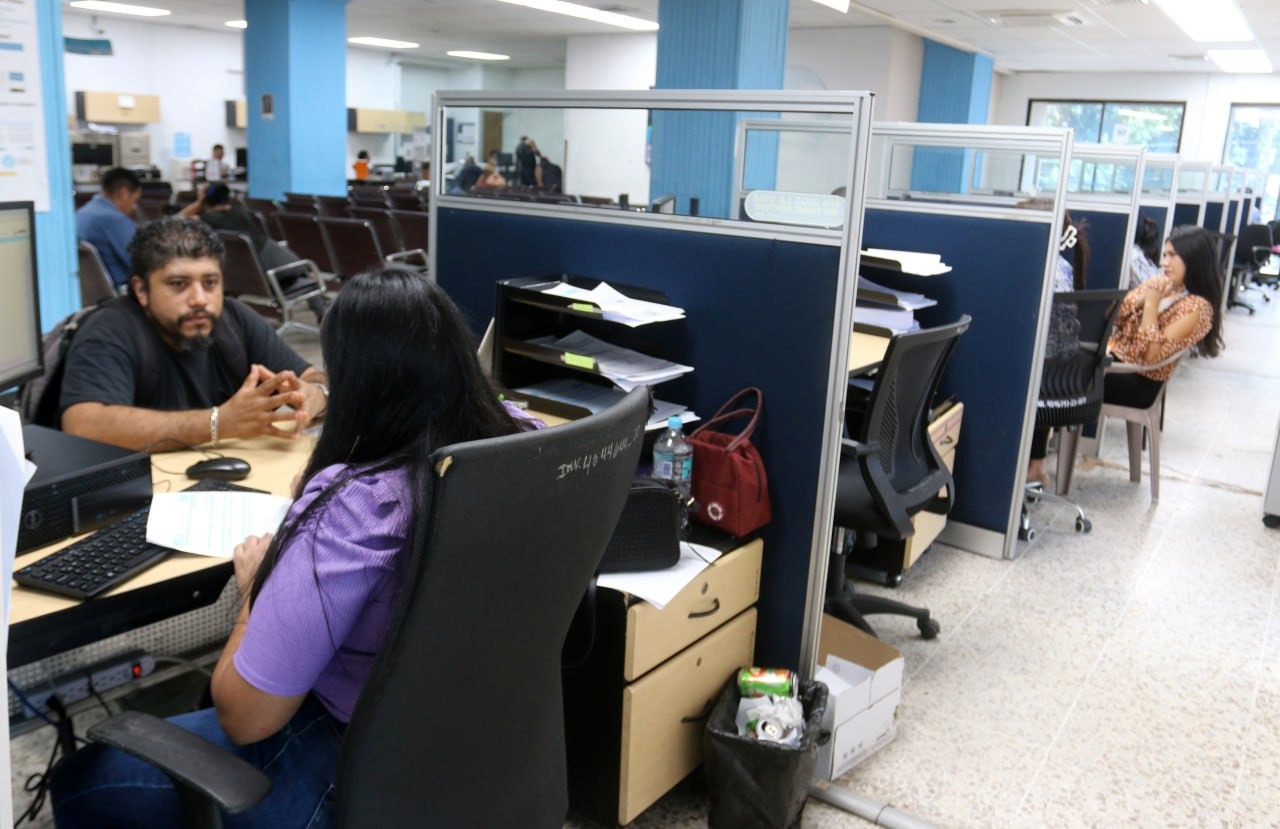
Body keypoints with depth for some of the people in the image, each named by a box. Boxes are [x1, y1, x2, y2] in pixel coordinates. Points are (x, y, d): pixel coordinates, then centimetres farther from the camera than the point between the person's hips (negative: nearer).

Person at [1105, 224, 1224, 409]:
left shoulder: (1196, 307, -12)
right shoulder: (1158, 283, 8)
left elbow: (1152, 355, -20)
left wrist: (1151, 303, -19)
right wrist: (1139, 300, -9)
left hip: (1140, 382, -7)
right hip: (1113, 353, 7)